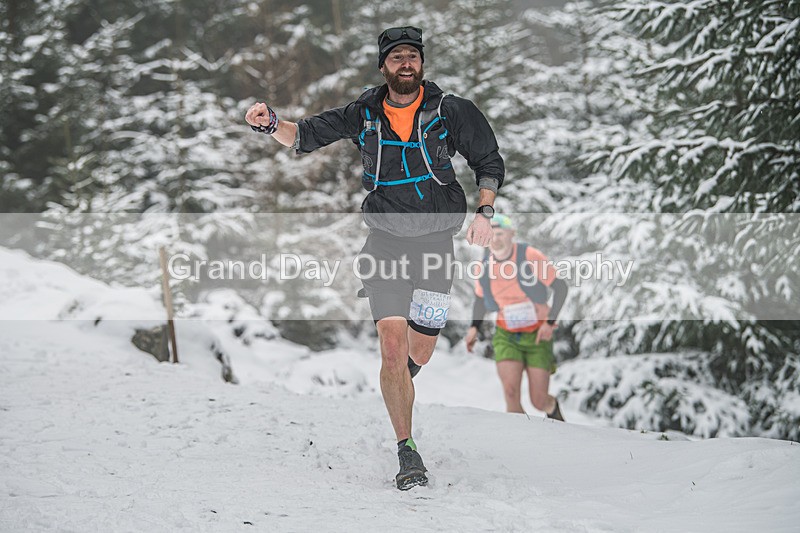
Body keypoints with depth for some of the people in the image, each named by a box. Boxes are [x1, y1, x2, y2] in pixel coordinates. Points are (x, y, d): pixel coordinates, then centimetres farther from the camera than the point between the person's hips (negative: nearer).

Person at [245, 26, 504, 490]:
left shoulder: (450, 111, -4)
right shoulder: (364, 115, 0)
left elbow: (489, 161, 6)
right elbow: (306, 137, 5)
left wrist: (485, 212, -8)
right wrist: (272, 124, -16)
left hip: (436, 240, 0)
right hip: (386, 240, 0)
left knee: (419, 352, 5)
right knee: (393, 346, -12)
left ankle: (399, 383, 43)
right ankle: (407, 451, -4)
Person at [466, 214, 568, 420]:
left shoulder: (529, 256, -17)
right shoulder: (485, 266, -5)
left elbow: (560, 287, -10)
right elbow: (480, 297, 15)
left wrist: (550, 322, -19)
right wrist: (474, 327, 1)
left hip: (537, 336, -2)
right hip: (506, 338, 2)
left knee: (539, 401, -1)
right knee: (511, 392, -21)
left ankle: (552, 408, 36)